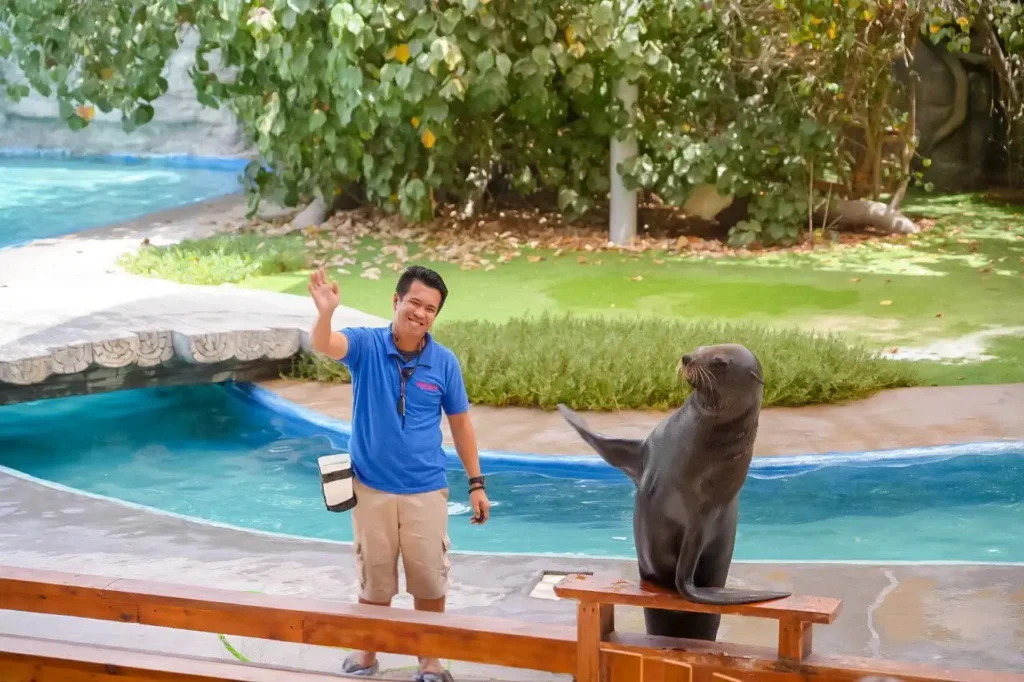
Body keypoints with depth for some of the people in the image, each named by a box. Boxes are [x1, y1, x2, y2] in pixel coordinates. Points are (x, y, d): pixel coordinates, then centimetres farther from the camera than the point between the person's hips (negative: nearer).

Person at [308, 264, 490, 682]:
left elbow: (460, 423, 5)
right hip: (371, 487, -1)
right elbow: (322, 346, -29)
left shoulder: (444, 362, -4)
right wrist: (325, 311, -52)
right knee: (374, 581, 14)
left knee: (429, 581, 8)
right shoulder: (366, 345, -9)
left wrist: (476, 483, 4)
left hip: (426, 490, 1)